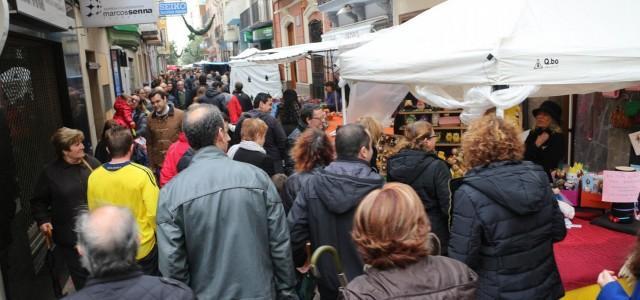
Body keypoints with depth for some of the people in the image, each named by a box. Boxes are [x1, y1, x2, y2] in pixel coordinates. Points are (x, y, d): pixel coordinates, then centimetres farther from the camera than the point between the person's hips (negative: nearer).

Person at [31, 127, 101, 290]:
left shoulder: (92, 163, -2)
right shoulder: (50, 172, -6)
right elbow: (39, 201, 3)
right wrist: (43, 220, -11)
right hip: (70, 236, -2)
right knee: (82, 278, 8)